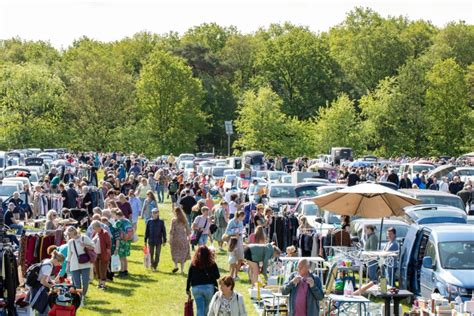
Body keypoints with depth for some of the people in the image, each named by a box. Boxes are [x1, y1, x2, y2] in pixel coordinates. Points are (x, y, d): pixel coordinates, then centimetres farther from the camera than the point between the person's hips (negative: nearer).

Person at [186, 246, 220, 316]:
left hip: (196, 288, 0)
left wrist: (187, 289, 12)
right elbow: (217, 276, -3)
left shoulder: (193, 264, 0)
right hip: (209, 287, 0)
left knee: (200, 309, 1)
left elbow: (189, 278, 3)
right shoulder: (212, 263, -4)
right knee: (206, 308, 18)